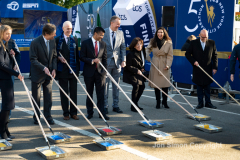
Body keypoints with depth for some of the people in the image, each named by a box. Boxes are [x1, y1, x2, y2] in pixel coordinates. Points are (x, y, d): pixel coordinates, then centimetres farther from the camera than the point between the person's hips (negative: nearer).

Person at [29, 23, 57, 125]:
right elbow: (33, 59, -17)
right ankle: (36, 117, 22)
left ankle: (48, 116, 17)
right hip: (37, 74, -4)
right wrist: (43, 68, -26)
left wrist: (54, 69, -5)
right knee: (36, 97, 7)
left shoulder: (52, 41, 0)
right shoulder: (35, 43, -17)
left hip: (49, 74, 4)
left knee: (48, 96, 7)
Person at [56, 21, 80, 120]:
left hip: (73, 70, 3)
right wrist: (59, 57, -18)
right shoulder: (58, 40, 1)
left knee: (74, 92, 6)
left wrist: (78, 67, 8)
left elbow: (77, 54, 13)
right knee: (64, 92, 4)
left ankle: (73, 112, 15)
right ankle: (66, 113, 12)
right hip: (62, 70, -3)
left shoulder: (74, 40, 11)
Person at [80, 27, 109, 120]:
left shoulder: (103, 44, 8)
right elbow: (82, 57, -5)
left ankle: (101, 113, 5)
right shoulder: (85, 43, -2)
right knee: (89, 94, 7)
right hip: (89, 72, -2)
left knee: (101, 94, 0)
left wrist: (104, 71, 1)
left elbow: (104, 58, 10)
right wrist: (92, 60, -19)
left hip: (100, 72, 2)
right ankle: (90, 112, 16)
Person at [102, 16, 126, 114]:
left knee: (116, 85, 8)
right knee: (105, 85, 2)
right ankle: (105, 106, 11)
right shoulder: (103, 32, -4)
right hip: (106, 62, -3)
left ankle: (115, 106, 16)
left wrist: (123, 60, 0)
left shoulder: (120, 33, 8)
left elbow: (123, 47, 10)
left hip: (117, 62, 4)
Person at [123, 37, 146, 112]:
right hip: (130, 73, -8)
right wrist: (137, 70, -29)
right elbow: (128, 66, -19)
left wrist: (142, 69, 7)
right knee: (136, 86, -21)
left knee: (142, 86, 6)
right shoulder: (130, 54, -23)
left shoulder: (143, 51, -1)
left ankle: (135, 103, 23)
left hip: (139, 73, 8)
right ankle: (133, 106, -11)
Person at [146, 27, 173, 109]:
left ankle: (165, 102, 13)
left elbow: (170, 55, -1)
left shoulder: (169, 43, -3)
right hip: (155, 65, 2)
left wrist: (168, 65, -11)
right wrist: (148, 58, 5)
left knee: (165, 85, -1)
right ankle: (158, 102, 14)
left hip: (164, 66, -1)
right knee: (156, 85, 3)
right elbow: (148, 49, 21)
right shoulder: (152, 42, 4)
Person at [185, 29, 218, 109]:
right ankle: (200, 103, 14)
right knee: (199, 87, 6)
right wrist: (193, 61, -11)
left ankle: (208, 102, 16)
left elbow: (215, 55, 6)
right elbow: (187, 54, 3)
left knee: (207, 87, 7)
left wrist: (215, 67, 0)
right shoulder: (194, 43, -1)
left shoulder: (212, 43, 2)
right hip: (197, 69, 0)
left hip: (208, 69, 1)